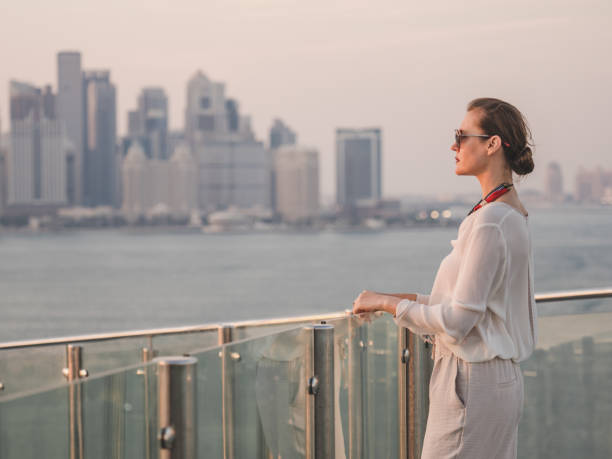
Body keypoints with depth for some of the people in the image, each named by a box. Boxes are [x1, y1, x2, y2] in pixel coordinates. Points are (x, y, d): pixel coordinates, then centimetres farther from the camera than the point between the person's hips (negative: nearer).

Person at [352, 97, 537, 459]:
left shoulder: (490, 221, -20)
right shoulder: (514, 214, 11)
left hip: (472, 385, -10)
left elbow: (458, 320, -21)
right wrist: (408, 298, 10)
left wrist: (388, 303, -9)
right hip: (503, 378, 10)